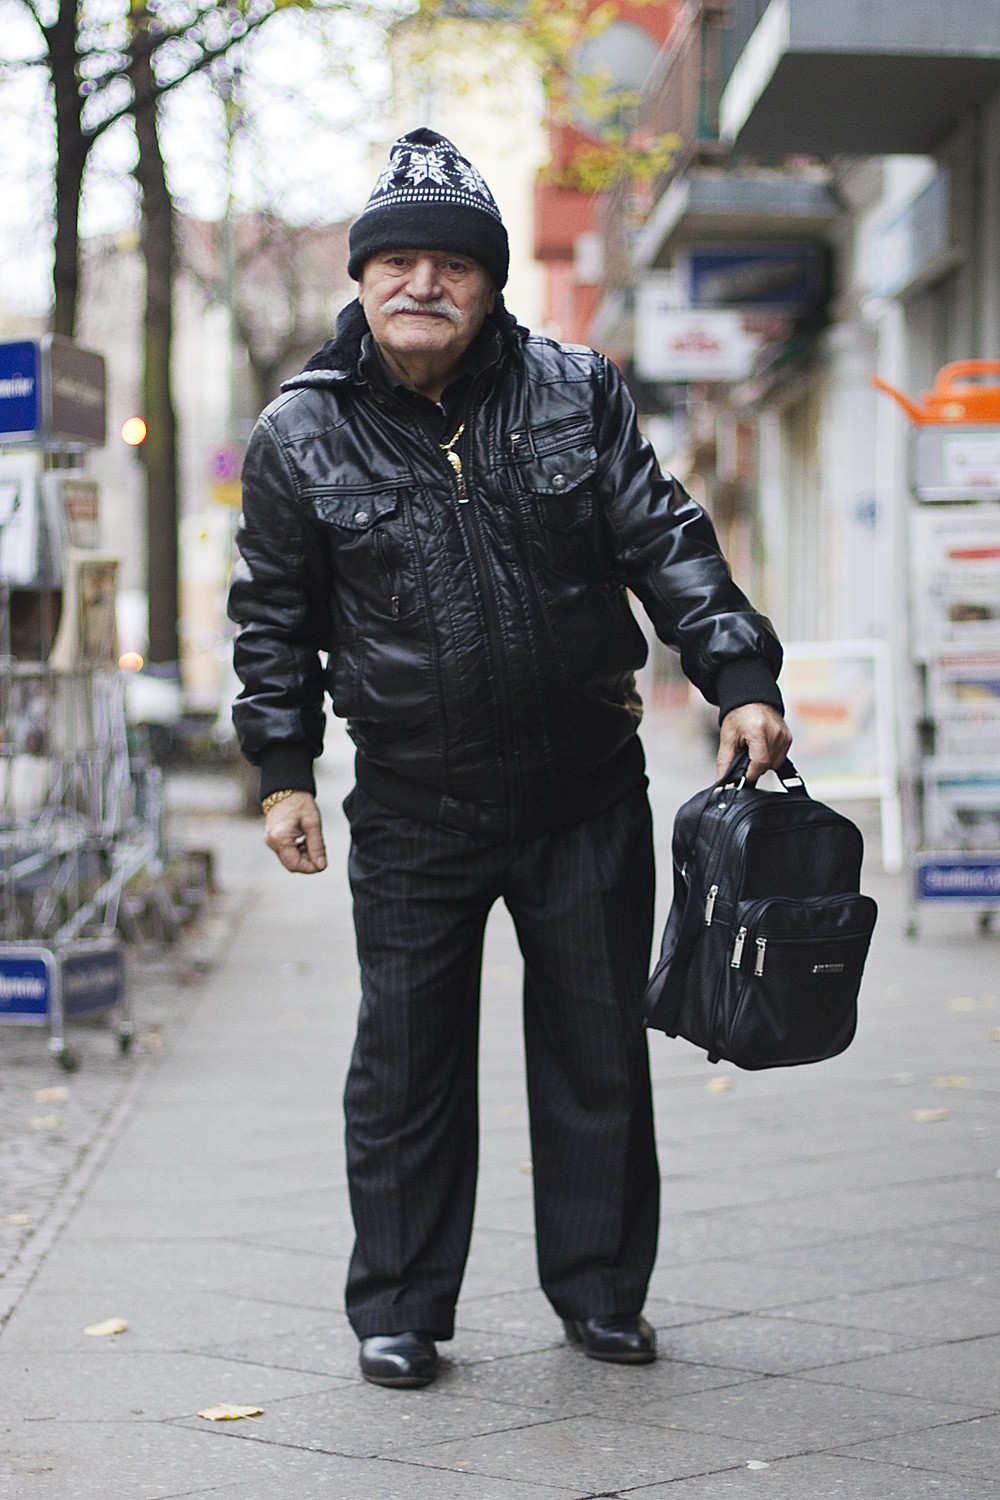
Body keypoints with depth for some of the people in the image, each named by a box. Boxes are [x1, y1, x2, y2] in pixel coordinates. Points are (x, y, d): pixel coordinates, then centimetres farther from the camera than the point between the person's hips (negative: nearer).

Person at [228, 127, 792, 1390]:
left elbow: (667, 547, 1)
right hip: (412, 813, -1)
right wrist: (282, 771, -1)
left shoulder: (575, 394, 0)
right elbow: (275, 617, 5)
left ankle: (600, 1290, 23)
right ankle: (399, 1305, 18)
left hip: (587, 795, 1)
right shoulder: (302, 436, -2)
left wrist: (740, 679, -10)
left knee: (596, 1047, 9)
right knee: (406, 1060, 4)